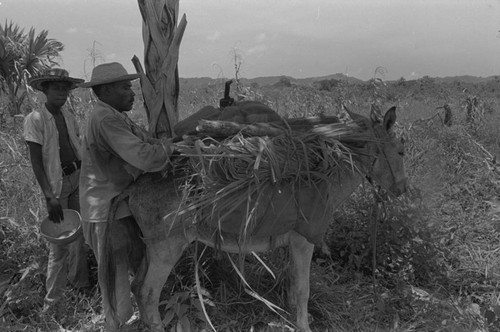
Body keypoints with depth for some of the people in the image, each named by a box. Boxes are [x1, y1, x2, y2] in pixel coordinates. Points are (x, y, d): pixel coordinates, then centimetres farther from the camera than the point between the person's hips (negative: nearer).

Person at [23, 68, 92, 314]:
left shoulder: (69, 116, 5)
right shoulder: (35, 119, -11)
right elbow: (35, 162, -14)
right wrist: (49, 197, -18)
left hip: (78, 179, 5)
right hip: (56, 185, -5)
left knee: (79, 235, 14)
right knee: (59, 242, -1)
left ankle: (80, 283, 31)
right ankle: (52, 300, 13)